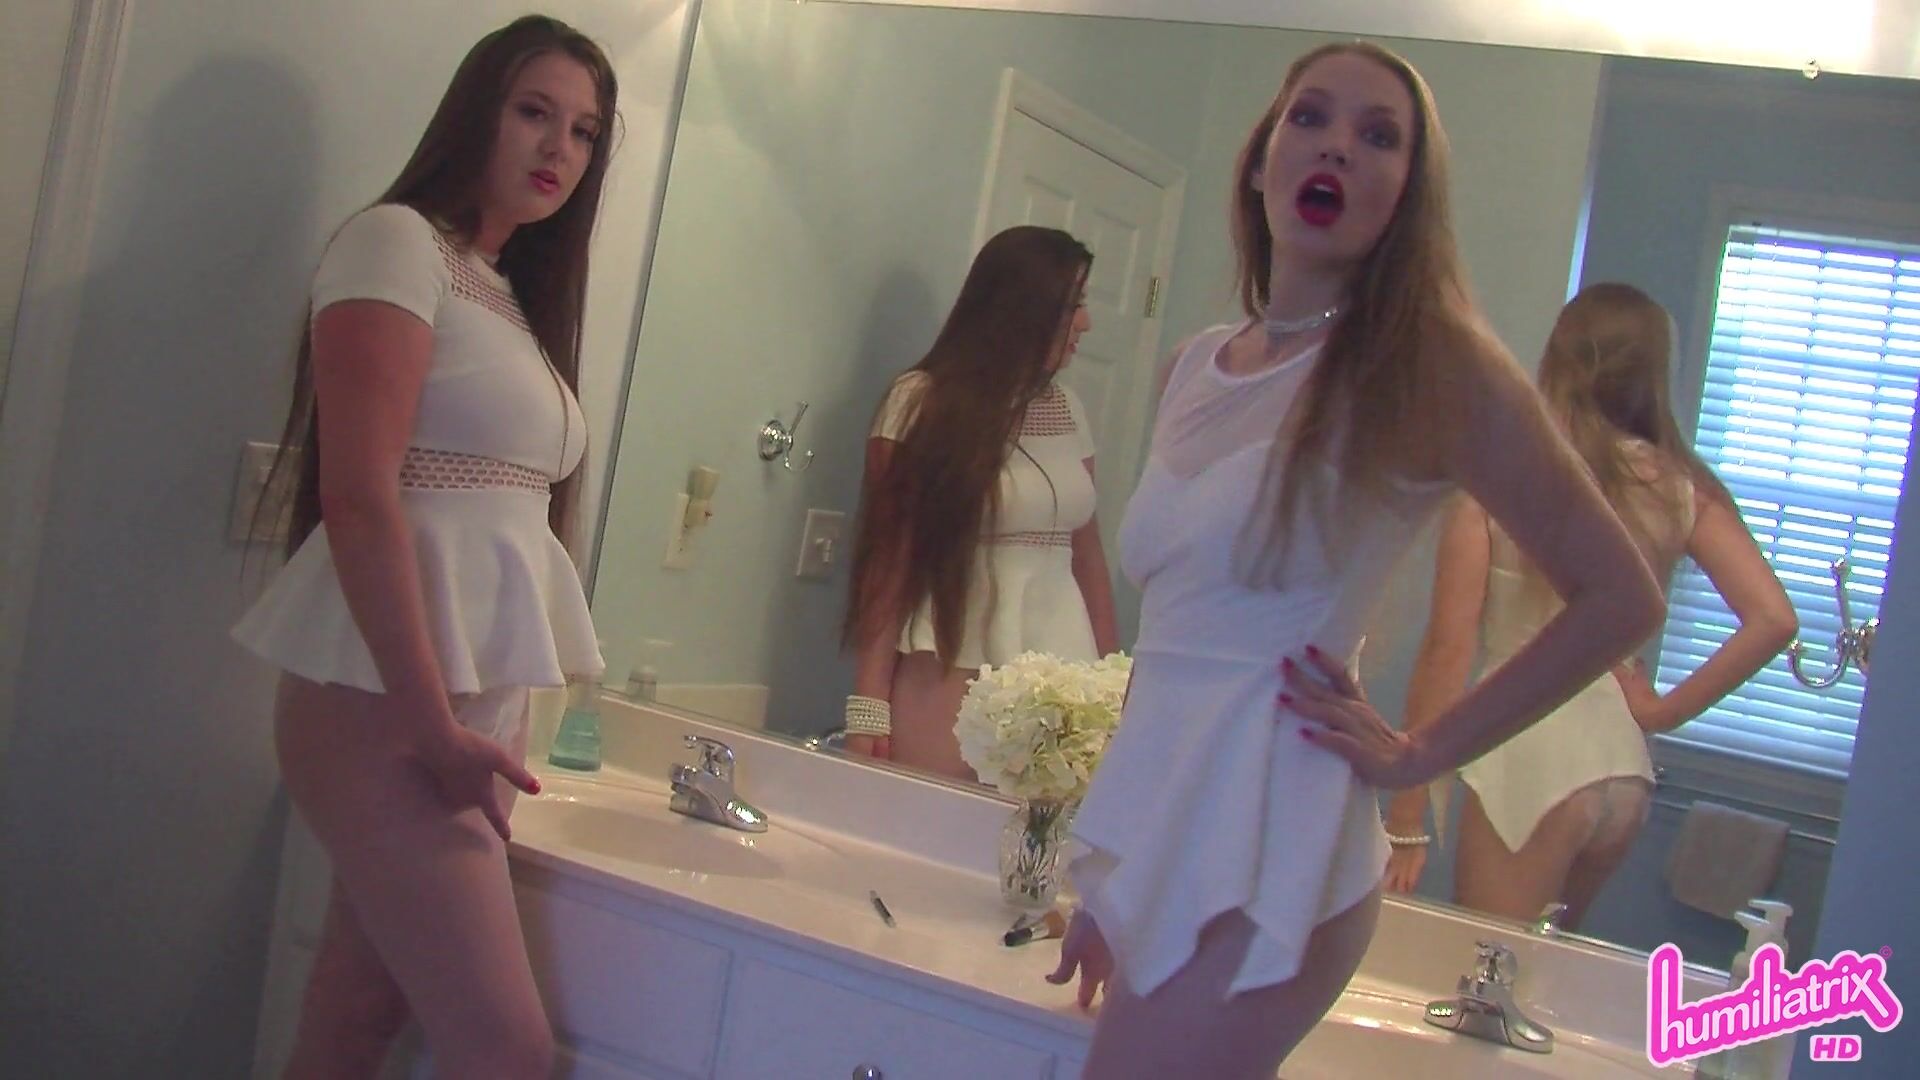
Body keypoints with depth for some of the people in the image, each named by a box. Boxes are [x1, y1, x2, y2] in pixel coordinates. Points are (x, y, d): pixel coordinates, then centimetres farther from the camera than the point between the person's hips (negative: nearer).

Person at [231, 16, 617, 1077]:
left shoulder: (514, 296, 20)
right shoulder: (398, 241, -5)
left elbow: (514, 512, 15)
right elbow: (359, 498, -15)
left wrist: (481, 720, 8)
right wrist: (431, 721, -19)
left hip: (483, 694, 8)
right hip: (386, 696, -7)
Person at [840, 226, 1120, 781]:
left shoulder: (1067, 409, 12)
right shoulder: (922, 401, -3)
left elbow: (1087, 551, 13)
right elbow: (888, 561, -6)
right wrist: (870, 705, -11)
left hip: (1056, 679, 4)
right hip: (950, 671, -4)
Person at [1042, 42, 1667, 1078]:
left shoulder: (1426, 356, -7)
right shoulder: (1196, 364, 11)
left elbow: (1619, 596, -5)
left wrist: (1420, 754, -4)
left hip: (1268, 850, -6)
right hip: (1159, 821, 6)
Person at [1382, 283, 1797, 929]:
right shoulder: (1682, 488, 2)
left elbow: (1448, 646, -10)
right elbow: (1773, 619, -6)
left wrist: (1406, 821, -5)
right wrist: (1665, 710, 6)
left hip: (1530, 758, -5)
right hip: (1624, 763, 5)